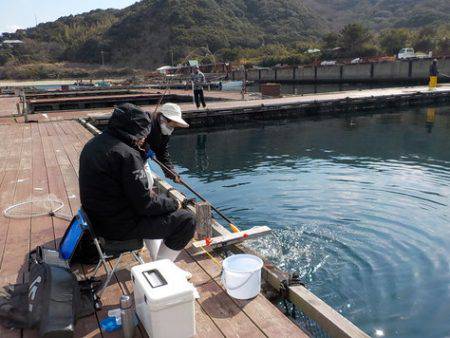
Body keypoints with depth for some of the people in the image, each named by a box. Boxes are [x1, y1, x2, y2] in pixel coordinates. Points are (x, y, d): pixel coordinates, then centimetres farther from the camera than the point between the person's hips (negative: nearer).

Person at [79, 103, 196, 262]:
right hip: (119, 227, -10)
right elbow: (145, 204, -23)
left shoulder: (93, 143, 5)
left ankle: (156, 259, 35)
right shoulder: (127, 154, -24)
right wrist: (173, 204, -6)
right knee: (187, 220, -7)